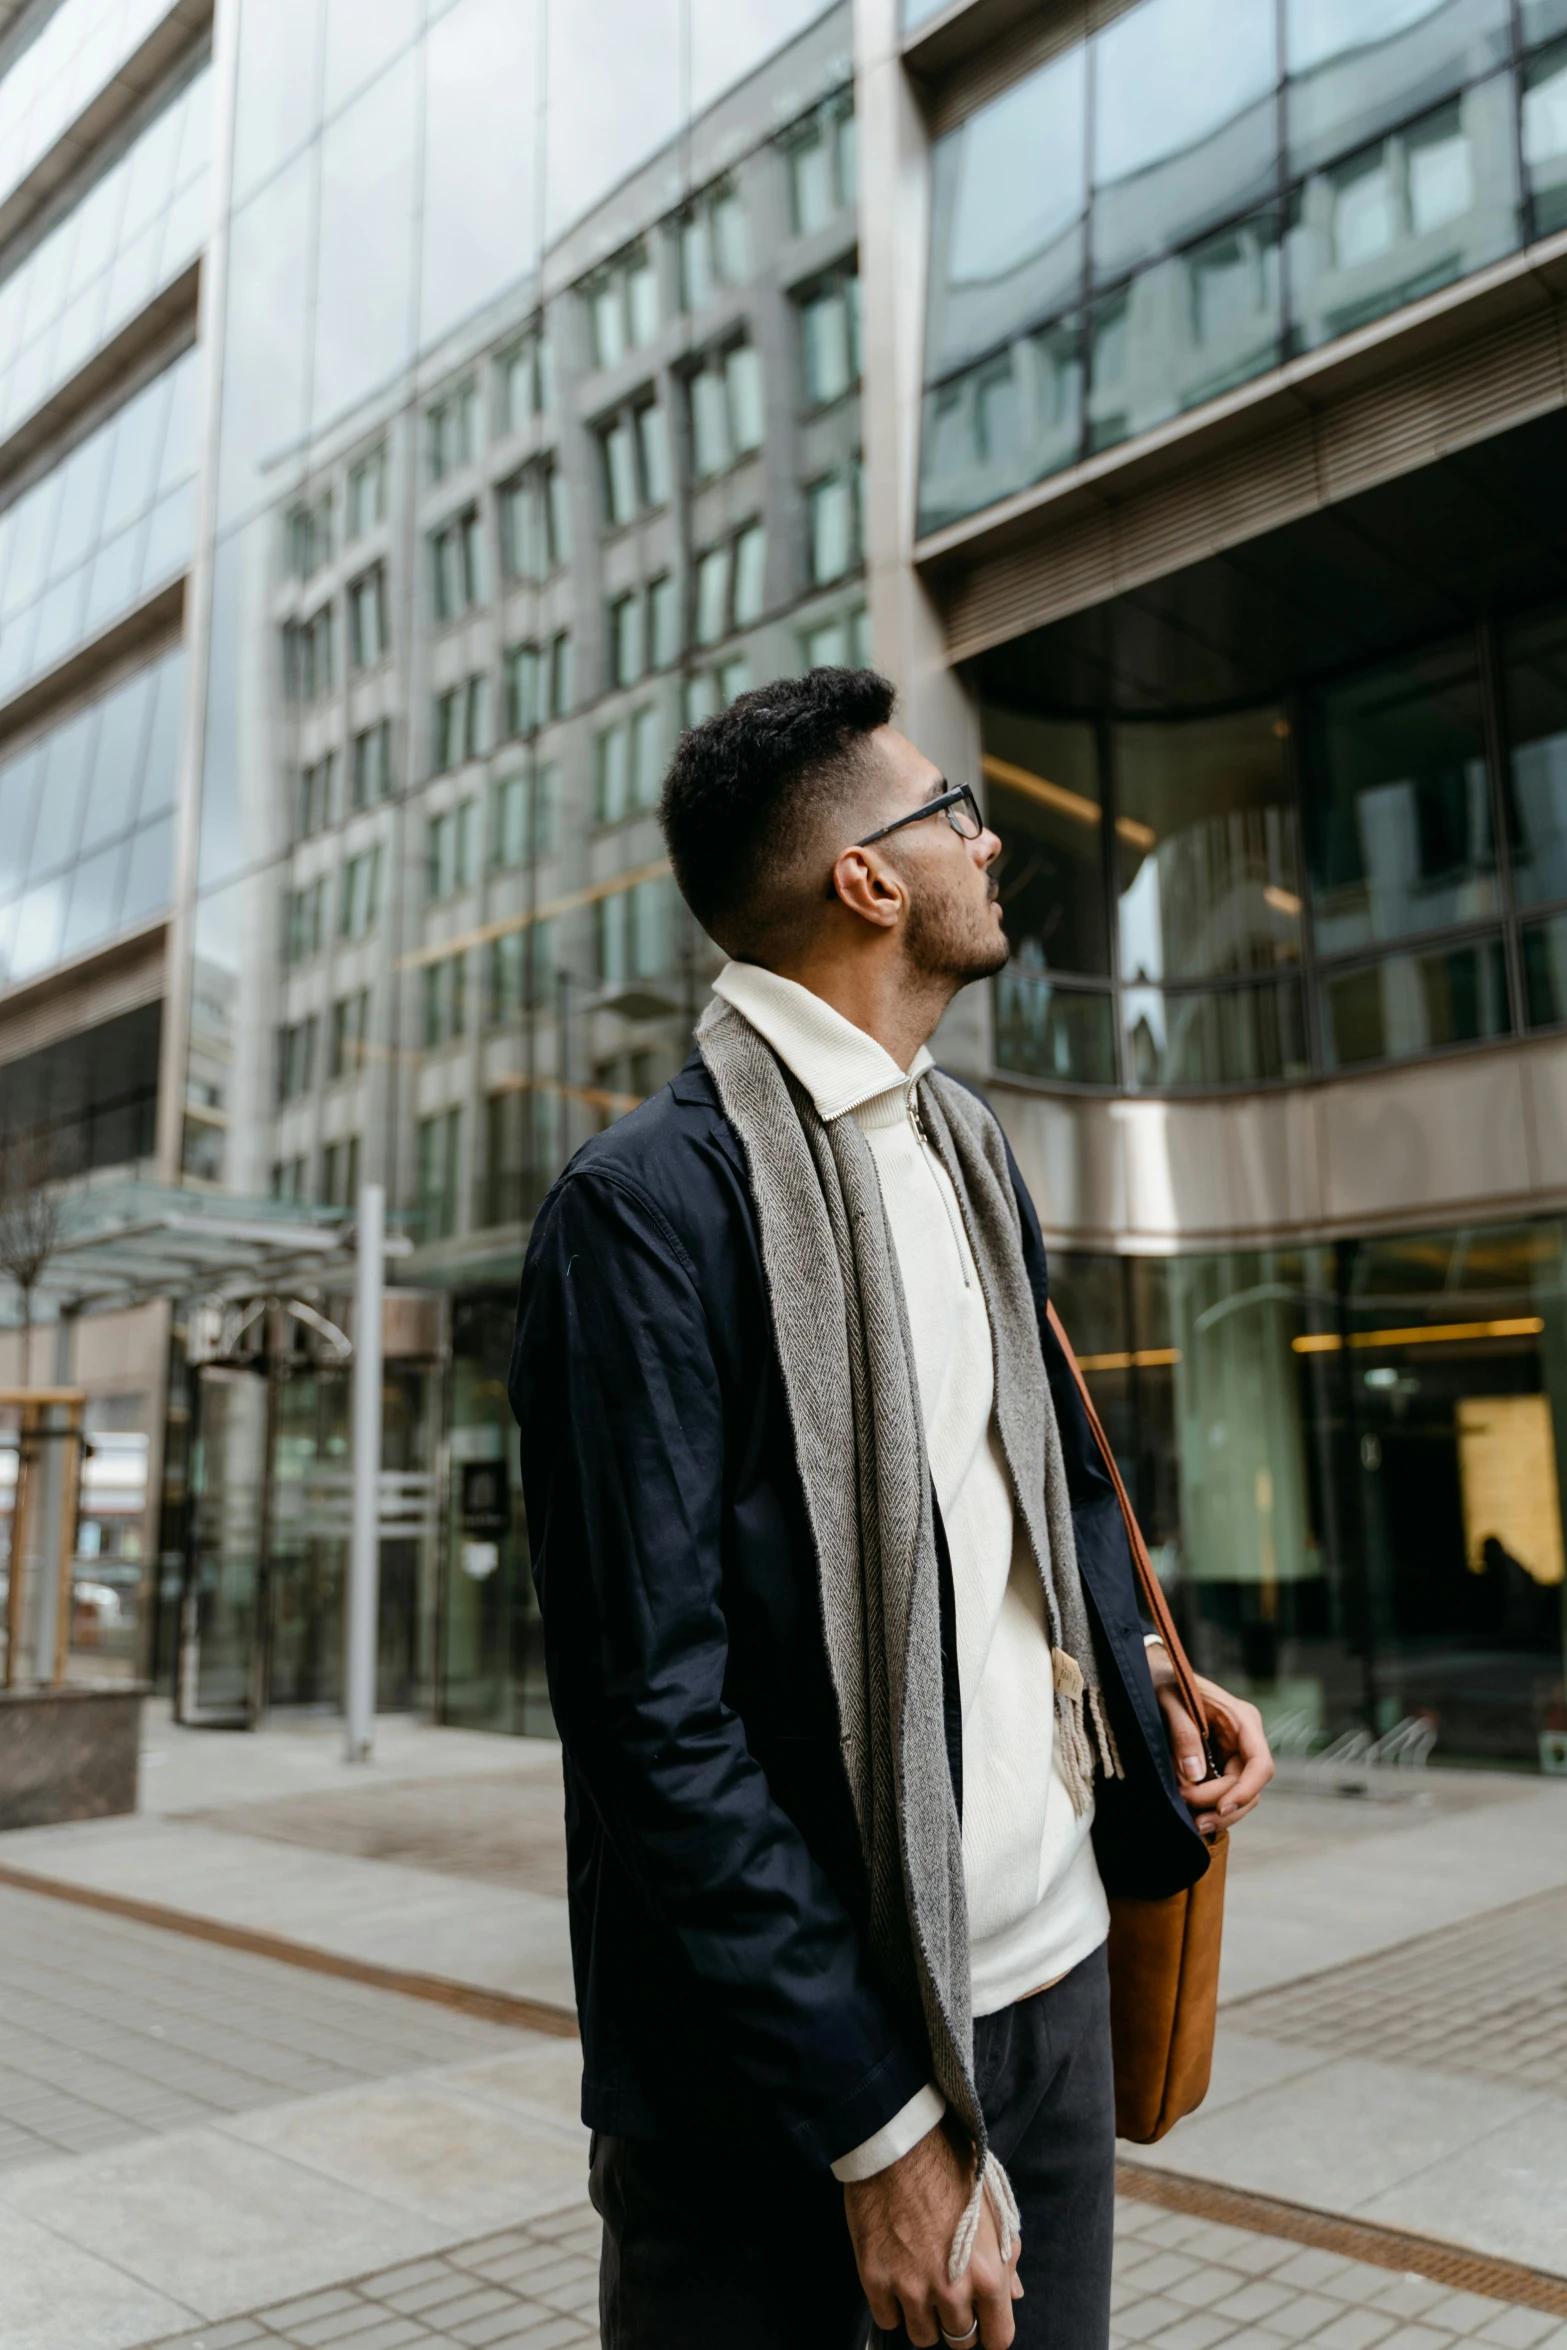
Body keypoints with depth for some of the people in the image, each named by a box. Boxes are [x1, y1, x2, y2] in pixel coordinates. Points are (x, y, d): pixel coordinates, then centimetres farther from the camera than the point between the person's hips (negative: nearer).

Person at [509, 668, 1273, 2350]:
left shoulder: (970, 1151, 8)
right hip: (786, 2059, -7)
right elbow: (656, 1712, -19)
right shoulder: (649, 1200, -17)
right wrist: (879, 2121, -17)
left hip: (1051, 1973, 7)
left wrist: (1145, 1685, 5)